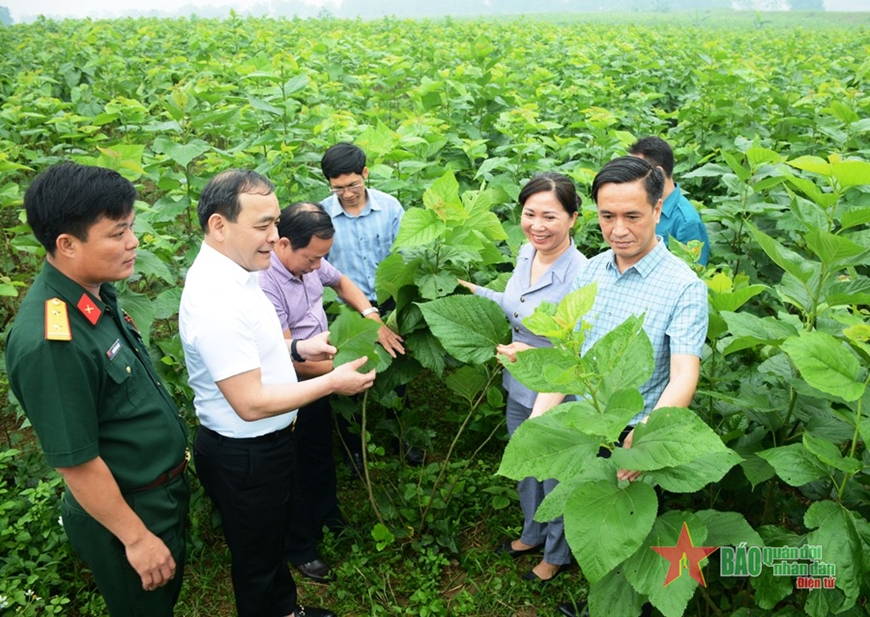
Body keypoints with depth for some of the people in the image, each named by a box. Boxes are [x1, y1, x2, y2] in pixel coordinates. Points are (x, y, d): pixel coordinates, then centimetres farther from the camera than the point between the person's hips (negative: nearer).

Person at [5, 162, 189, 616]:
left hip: (163, 491, 8)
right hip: (125, 511, -8)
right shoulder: (49, 341, -32)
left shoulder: (97, 294, -5)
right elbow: (76, 463, -25)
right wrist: (136, 538, -16)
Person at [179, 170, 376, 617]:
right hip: (243, 457, -10)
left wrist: (297, 348, 3)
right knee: (257, 559, 17)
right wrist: (332, 382, -22)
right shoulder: (217, 300, -32)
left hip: (266, 444, 10)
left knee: (274, 539, 30)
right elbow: (251, 403, -30)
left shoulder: (235, 271, 0)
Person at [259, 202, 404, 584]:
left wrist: (372, 318, -3)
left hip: (318, 379, 8)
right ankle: (299, 548, 34)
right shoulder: (265, 284, -33)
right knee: (301, 469, 11)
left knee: (323, 454, 27)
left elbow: (341, 282, 12)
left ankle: (328, 514, 52)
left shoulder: (309, 260, -9)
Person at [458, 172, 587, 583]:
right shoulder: (525, 254, -5)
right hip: (519, 391, 7)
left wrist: (535, 355, -36)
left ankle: (556, 553, 45)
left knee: (555, 480, 18)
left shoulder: (579, 275, -30)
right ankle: (533, 534, 55)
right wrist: (474, 291, 9)